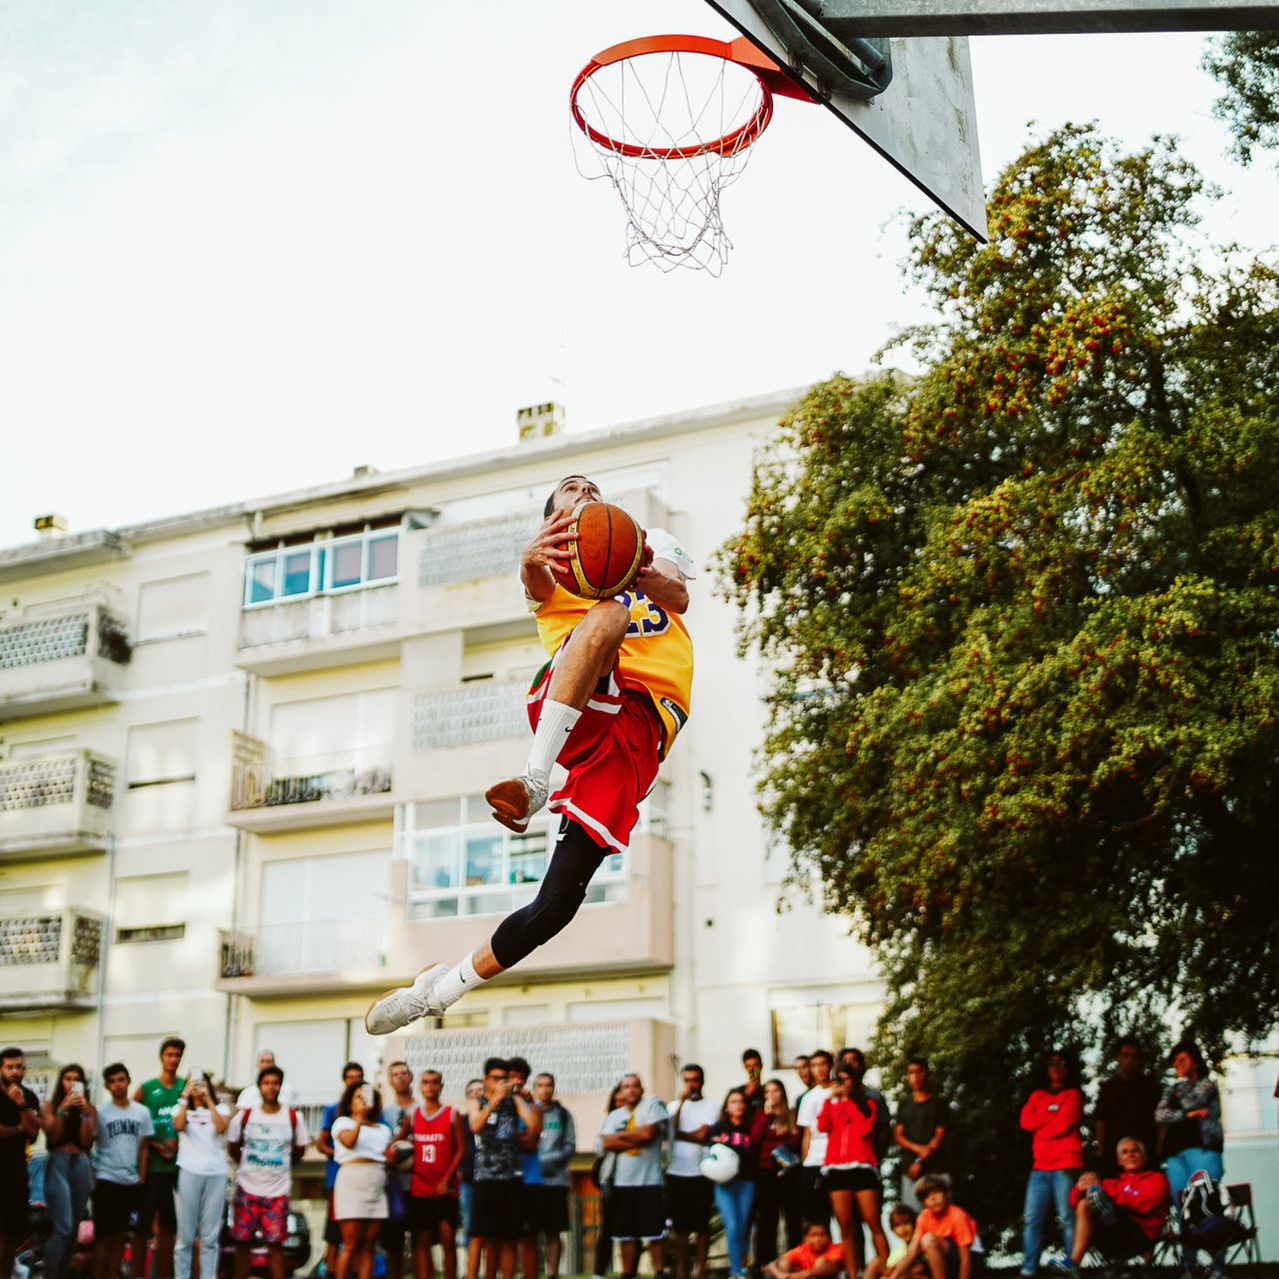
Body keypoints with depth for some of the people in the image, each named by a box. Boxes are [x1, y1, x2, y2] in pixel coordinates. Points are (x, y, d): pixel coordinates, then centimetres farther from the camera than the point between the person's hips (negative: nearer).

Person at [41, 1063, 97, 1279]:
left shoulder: (90, 1108, 9)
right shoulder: (50, 1106, 6)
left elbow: (86, 1141, 1)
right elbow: (52, 1136, -6)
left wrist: (84, 1113, -8)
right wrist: (62, 1109, -12)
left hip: (82, 1165, 3)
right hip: (58, 1164, -3)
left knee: (74, 1228, 6)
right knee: (63, 1228, -14)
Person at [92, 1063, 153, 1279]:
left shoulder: (142, 1112, 5)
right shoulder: (100, 1112, -4)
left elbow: (144, 1148, 9)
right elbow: (88, 1145, -2)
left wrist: (142, 1181, 5)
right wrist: (93, 1180, -6)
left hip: (132, 1182, 3)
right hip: (106, 1181, -3)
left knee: (120, 1236, 9)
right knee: (103, 1235, 1)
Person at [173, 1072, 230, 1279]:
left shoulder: (220, 1108, 12)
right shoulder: (182, 1108, 12)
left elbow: (221, 1127, -9)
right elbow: (178, 1126, -10)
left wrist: (208, 1099, -9)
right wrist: (185, 1097, -11)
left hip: (216, 1174, 1)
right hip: (190, 1173, -1)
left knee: (210, 1237, 2)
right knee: (185, 1235, 0)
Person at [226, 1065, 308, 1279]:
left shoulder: (294, 1118, -1)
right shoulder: (244, 1116, -1)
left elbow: (299, 1149, 11)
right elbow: (232, 1147, 11)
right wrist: (249, 1165, 11)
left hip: (278, 1191, 0)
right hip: (247, 1188, 0)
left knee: (276, 1242, 0)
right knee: (243, 1241, 5)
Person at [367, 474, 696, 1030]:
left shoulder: (652, 542, 29)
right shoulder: (552, 557, 23)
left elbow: (679, 596, 6)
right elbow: (538, 586, -4)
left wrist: (640, 572, -19)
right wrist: (531, 559, -30)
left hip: (643, 731, 2)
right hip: (571, 706, -2)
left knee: (560, 900, -9)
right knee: (605, 614, -35)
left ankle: (443, 987, 10)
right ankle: (533, 778, -39)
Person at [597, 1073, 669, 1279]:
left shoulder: (653, 1105, 0)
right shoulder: (614, 1116, 13)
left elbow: (648, 1133, -15)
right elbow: (606, 1143, -3)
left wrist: (620, 1135, -3)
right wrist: (637, 1139, -10)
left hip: (649, 1182, -4)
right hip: (620, 1183, 4)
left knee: (654, 1233, -3)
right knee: (626, 1234, 10)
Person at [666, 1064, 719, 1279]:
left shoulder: (711, 1106, 2)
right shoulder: (674, 1106, 12)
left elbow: (702, 1134, -10)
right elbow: (670, 1130, -4)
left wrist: (678, 1134, 0)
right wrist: (680, 1101, -6)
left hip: (701, 1173, -3)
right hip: (676, 1172, 3)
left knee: (701, 1225, 1)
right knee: (679, 1225, 7)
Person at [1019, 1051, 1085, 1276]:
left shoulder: (1073, 1095, 6)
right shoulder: (1036, 1096, 21)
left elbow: (1063, 1124, -7)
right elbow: (1026, 1121, 5)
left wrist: (1041, 1127, 7)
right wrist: (1053, 1119, -3)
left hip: (1066, 1165, -5)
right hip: (1040, 1167, 5)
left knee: (1068, 1219, -9)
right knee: (1032, 1219, -3)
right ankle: (1028, 1269, -4)